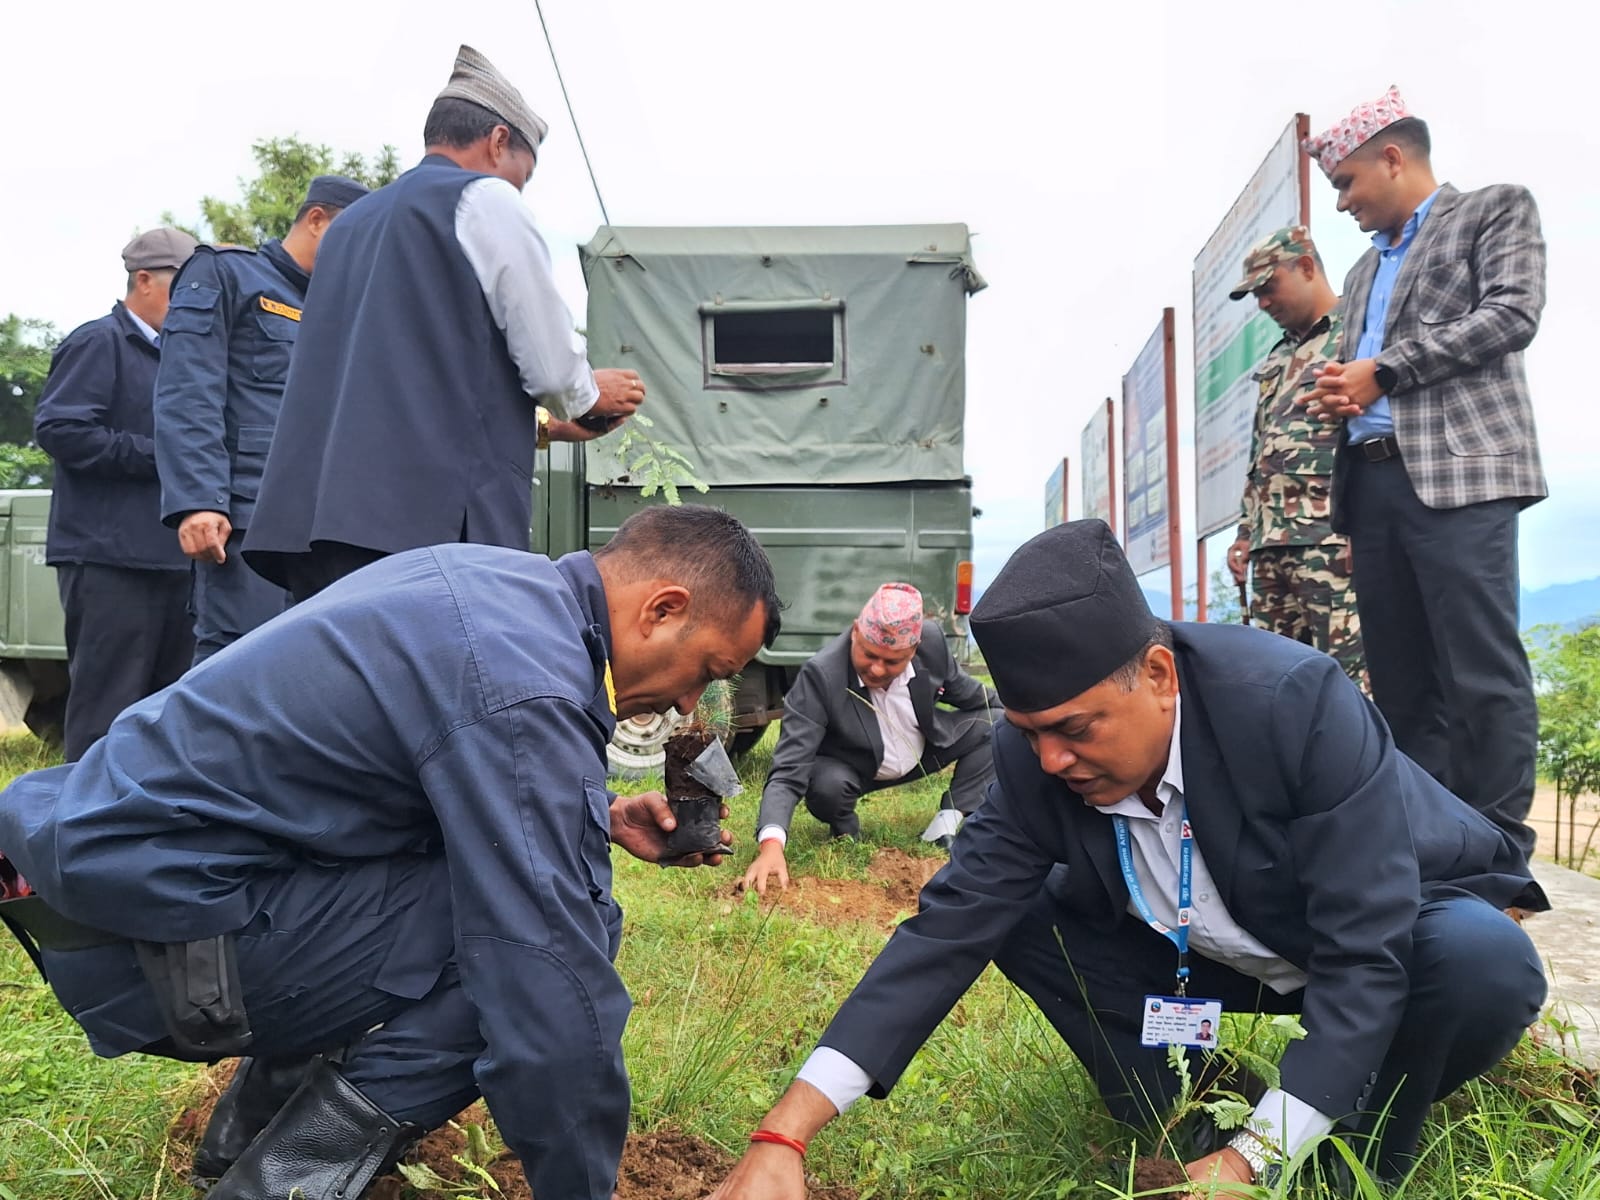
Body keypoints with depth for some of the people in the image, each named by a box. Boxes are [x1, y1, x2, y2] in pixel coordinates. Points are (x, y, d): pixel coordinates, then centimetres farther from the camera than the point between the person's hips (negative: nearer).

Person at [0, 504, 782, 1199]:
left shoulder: (500, 583, 4)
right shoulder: (523, 693, -25)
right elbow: (553, 982, -25)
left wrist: (598, 818, 8)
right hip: (159, 915, -10)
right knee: (550, 933, -14)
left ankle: (267, 1105, 19)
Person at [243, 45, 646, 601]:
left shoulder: (350, 223, 25)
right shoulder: (486, 201, 2)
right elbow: (553, 369, -2)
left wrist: (541, 424, 34)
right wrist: (592, 396, 21)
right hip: (437, 518, -7)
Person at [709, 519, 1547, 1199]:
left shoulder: (1296, 702, -36)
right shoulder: (1036, 758, -22)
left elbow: (1367, 958, -33)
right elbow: (951, 927, -23)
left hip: (1398, 932, -3)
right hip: (1217, 950, 3)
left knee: (1486, 963, -34)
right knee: (1021, 917, -14)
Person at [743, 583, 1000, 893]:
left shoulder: (932, 642, -24)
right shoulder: (820, 675, -36)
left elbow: (966, 693, 0)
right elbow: (788, 771, -40)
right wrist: (771, 844, -56)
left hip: (925, 752, 4)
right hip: (850, 769, -4)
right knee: (825, 785, -36)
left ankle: (948, 825, -4)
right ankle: (844, 832, -1)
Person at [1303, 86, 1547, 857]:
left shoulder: (1495, 210, 9)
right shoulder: (1365, 271, 28)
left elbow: (1513, 313, -7)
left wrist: (1381, 370, -8)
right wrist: (1338, 395, 3)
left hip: (1458, 471, -7)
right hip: (1373, 481, 7)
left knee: (1482, 671, -9)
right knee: (1400, 678, 5)